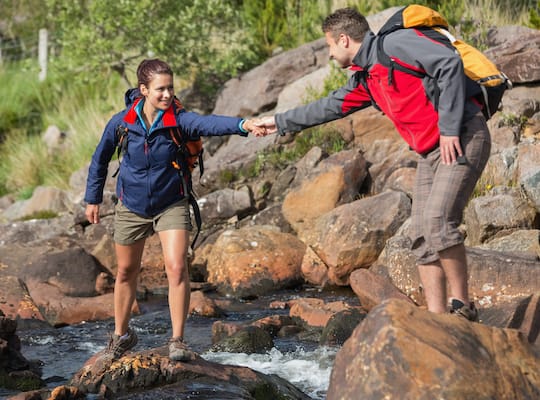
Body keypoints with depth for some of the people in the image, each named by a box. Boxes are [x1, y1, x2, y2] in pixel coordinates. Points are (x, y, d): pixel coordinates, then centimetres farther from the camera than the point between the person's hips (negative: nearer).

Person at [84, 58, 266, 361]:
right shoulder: (122, 122, -13)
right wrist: (93, 199, 9)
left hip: (171, 205, -2)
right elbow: (101, 158, 3)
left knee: (177, 267, -17)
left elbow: (209, 123, -40)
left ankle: (178, 341, -8)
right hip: (131, 207, 2)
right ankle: (121, 334, 34)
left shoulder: (179, 119, -19)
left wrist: (242, 125, -59)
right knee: (127, 271, 14)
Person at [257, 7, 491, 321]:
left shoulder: (395, 45, -9)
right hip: (430, 153, 9)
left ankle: (462, 306, -13)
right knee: (422, 236, 2)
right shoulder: (365, 78, 18)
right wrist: (280, 122, 41)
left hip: (463, 139, -9)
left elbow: (450, 64, -20)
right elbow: (329, 107, 33)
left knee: (437, 221, -22)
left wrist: (449, 128, -20)